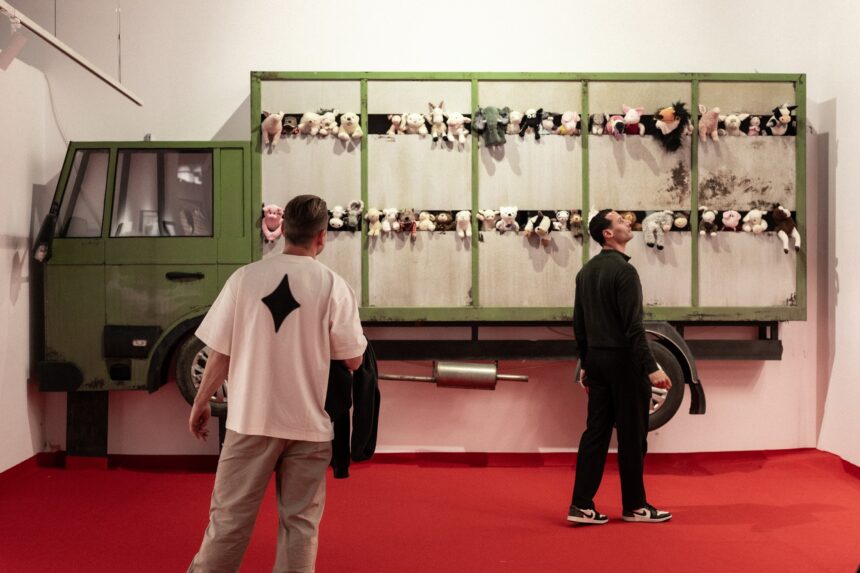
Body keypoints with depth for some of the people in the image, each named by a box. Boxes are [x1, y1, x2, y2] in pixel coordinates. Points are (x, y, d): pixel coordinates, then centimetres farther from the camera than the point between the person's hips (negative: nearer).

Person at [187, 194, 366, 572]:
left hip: (251, 417, 1)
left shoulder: (245, 277, -4)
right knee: (300, 521, 12)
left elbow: (220, 354, -1)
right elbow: (353, 360, -3)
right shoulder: (333, 286, -7)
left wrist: (200, 403, 13)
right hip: (309, 422, -1)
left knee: (230, 516, 12)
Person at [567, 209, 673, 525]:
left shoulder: (586, 271, 11)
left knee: (596, 431, 9)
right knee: (632, 435, 3)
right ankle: (634, 505, 15)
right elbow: (633, 325, -21)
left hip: (596, 359, 8)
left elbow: (578, 323, 14)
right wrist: (651, 368, -20)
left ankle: (582, 505, 8)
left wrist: (585, 363, 20)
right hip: (622, 360, -8)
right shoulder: (624, 270, -15)